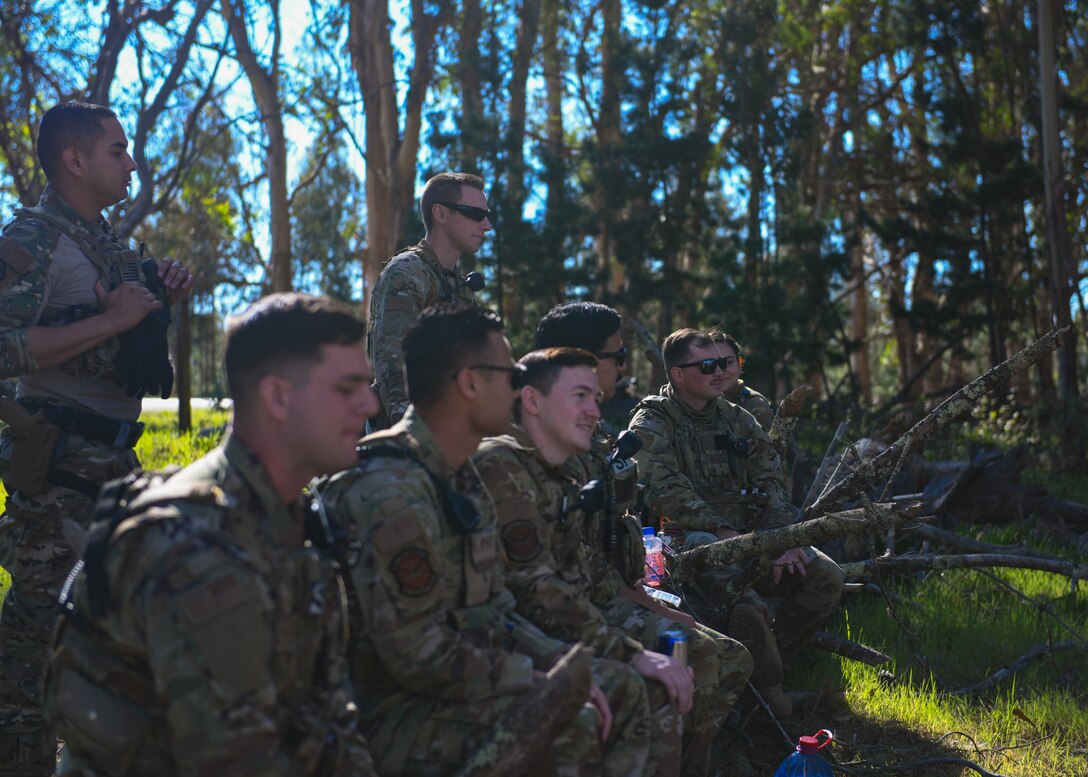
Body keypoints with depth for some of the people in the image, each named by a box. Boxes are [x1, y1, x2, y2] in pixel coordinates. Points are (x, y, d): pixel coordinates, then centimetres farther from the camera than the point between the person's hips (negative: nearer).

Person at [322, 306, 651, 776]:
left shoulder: (460, 477, 11)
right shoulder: (395, 493, -22)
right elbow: (421, 656, -25)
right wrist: (548, 679, -17)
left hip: (459, 680, 10)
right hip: (393, 714, -10)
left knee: (622, 689, 9)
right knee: (572, 727, -29)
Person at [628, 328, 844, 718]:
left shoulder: (738, 419, 17)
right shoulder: (651, 425, -2)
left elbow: (771, 484, 11)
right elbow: (667, 494, -14)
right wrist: (723, 531, -22)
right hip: (691, 536, -6)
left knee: (827, 578, -14)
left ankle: (766, 651, 2)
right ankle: (767, 679, -8)